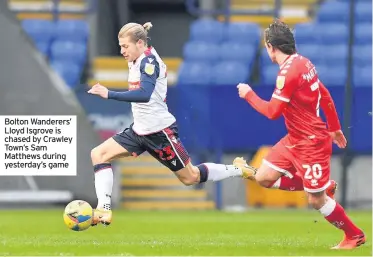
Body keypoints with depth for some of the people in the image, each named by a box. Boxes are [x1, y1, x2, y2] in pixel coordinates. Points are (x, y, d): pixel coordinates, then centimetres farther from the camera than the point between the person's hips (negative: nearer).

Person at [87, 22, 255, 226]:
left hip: (160, 131, -9)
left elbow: (145, 94, -36)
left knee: (190, 177, 3)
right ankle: (104, 210, -11)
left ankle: (240, 171, 22)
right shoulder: (136, 61, 6)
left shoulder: (149, 61, -20)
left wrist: (109, 94, -39)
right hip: (140, 130, 9)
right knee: (99, 154, -6)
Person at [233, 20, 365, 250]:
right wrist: (335, 129, 24)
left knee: (316, 200, -1)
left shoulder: (288, 72, -23)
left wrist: (249, 94, -5)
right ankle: (324, 186, 15)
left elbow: (272, 111, -20)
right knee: (264, 177, 7)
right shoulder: (304, 63, 5)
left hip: (311, 143, -9)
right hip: (295, 139, 9)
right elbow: (326, 97, 14)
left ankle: (355, 235, 15)